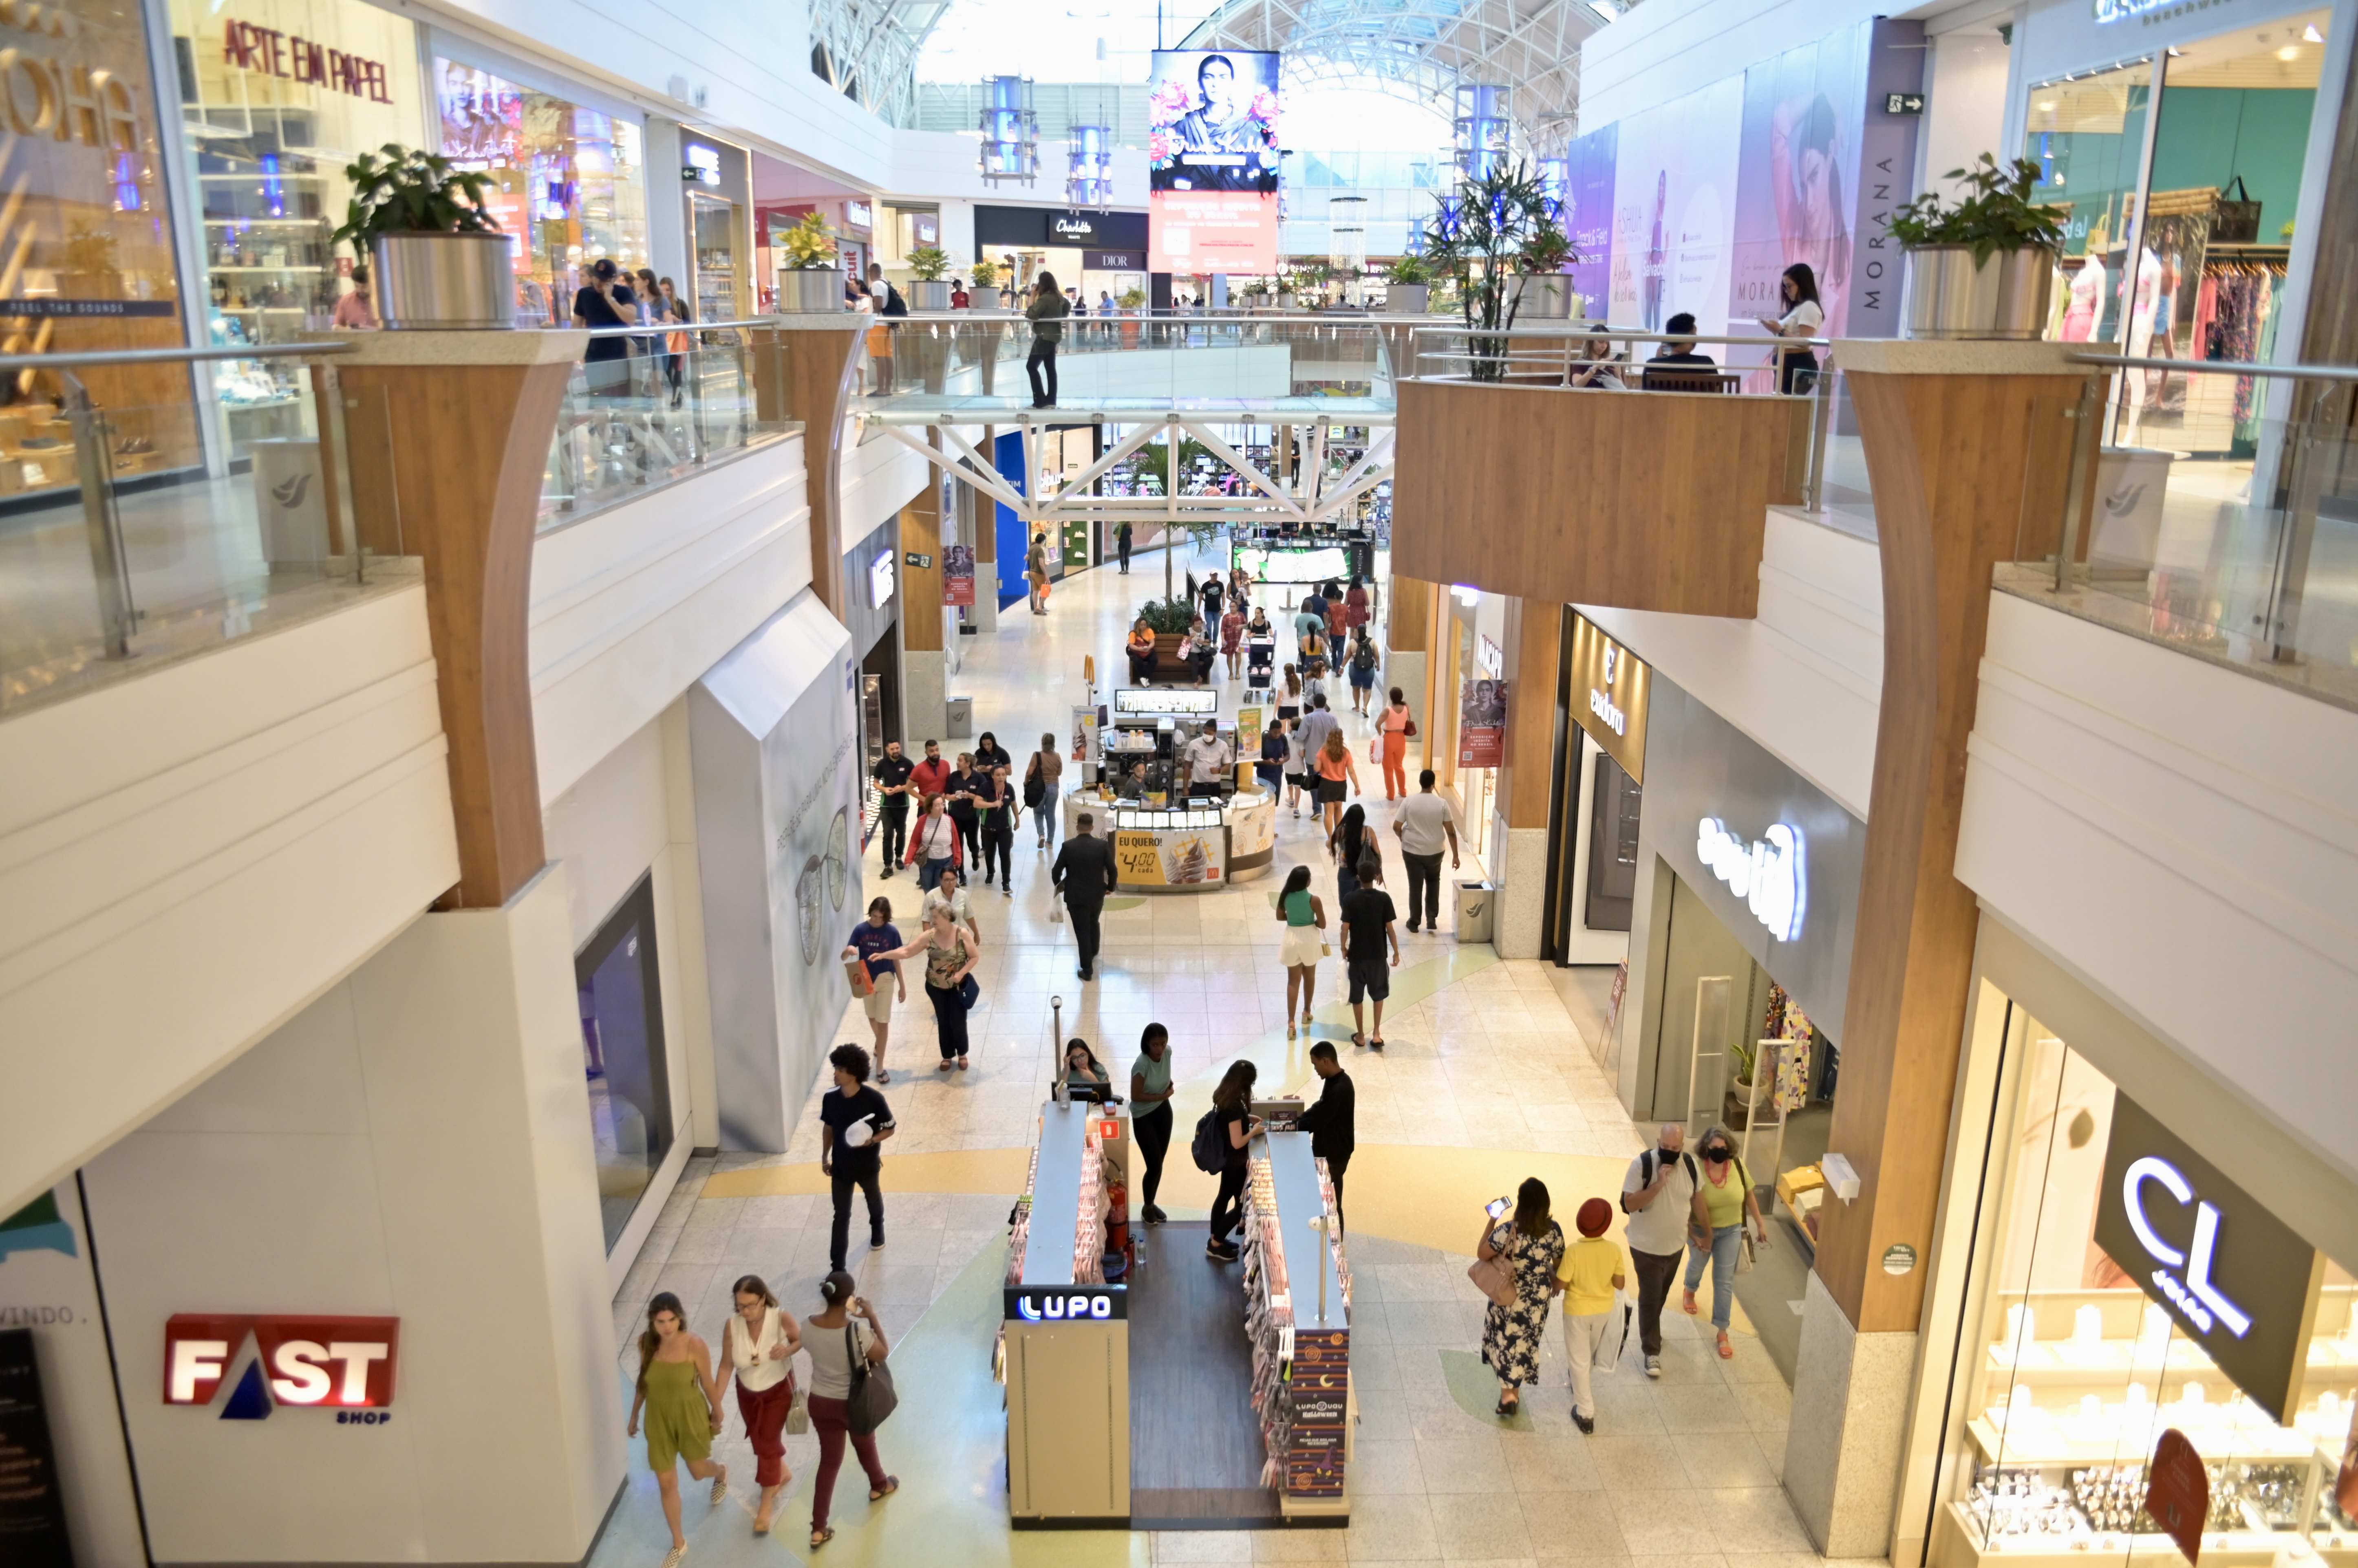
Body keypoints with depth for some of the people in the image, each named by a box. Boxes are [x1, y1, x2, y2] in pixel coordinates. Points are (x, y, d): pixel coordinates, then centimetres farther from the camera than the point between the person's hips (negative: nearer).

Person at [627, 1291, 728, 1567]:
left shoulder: (695, 1346, -26)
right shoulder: (646, 1343, -16)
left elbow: (708, 1383, -12)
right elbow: (643, 1381, 1)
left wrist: (717, 1414, 0)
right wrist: (634, 1416, 10)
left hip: (691, 1415, -2)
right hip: (658, 1419, 2)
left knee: (699, 1471, 20)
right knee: (667, 1484, 11)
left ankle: (721, 1473, 58)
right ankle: (679, 1544, 32)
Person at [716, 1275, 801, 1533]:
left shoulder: (781, 1318, -29)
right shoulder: (732, 1325, -24)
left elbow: (802, 1339, -10)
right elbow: (727, 1366, -13)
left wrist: (788, 1350, -32)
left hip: (778, 1390, -3)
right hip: (747, 1393, 3)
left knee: (767, 1444, 2)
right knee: (760, 1441, 22)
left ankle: (766, 1505, 23)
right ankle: (783, 1473, 52)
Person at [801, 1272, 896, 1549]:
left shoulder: (808, 1326, -18)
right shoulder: (857, 1332, -33)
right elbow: (884, 1354, -15)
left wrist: (850, 1318, 0)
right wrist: (872, 1318, -14)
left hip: (820, 1402, 3)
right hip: (853, 1403, -3)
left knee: (829, 1460, 20)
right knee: (865, 1446, 27)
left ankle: (818, 1529, 25)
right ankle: (879, 1486, 57)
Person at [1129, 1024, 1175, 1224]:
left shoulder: (1168, 1052, -10)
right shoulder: (1141, 1064, -29)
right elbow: (1136, 1096, -23)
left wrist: (1168, 1086, -3)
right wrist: (1161, 1096, -15)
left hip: (1163, 1112, 6)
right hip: (1143, 1117, -6)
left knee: (1159, 1164, 14)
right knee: (1154, 1165, -3)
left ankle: (1152, 1204, 34)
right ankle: (1146, 1207, 21)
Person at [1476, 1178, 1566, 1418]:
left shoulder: (1507, 1231, -28)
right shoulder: (1554, 1230, -15)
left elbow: (1482, 1254, -15)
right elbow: (1558, 1265, -1)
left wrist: (1490, 1222, -9)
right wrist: (1553, 1286, 18)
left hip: (1510, 1299, -4)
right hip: (1539, 1299, 4)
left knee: (1504, 1341, 19)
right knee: (1526, 1341, 24)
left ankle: (1508, 1392, 19)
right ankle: (1516, 1390, 39)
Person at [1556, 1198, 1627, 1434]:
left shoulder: (1573, 1251, -28)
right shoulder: (1614, 1250, -18)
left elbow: (1561, 1284, -21)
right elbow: (1620, 1284, -10)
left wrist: (1555, 1269, -1)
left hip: (1577, 1311, -4)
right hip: (1603, 1310, 4)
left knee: (1579, 1360, 11)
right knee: (1590, 1354, 29)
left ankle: (1586, 1414, 15)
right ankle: (1580, 1388, 53)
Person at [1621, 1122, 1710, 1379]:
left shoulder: (1690, 1165, -9)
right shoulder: (1642, 1165, -23)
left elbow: (1697, 1199, 6)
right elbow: (1629, 1204, -25)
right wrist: (1658, 1184, -34)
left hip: (1676, 1245, 5)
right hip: (1647, 1247, -5)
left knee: (1661, 1295, 22)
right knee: (1650, 1297, 1)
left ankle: (1649, 1332, 45)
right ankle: (1652, 1351, 15)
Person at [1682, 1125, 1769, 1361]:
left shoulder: (1737, 1167, -18)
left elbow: (1749, 1195, -2)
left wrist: (1760, 1224, 4)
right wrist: (1692, 1235, -25)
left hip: (1730, 1231, 1)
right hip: (1701, 1230, -1)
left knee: (1725, 1281, 6)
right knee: (1697, 1265, 27)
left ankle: (1722, 1333, 19)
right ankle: (1690, 1292, 61)